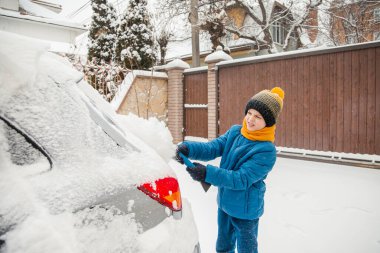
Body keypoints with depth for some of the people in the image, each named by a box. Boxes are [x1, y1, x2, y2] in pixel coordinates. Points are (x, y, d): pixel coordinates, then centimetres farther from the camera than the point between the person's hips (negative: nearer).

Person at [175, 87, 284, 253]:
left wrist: (207, 173, -37)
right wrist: (188, 148, -30)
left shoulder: (267, 151, -23)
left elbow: (242, 179, -28)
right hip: (224, 204, 6)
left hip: (246, 210, -6)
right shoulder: (234, 132, -4)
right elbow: (212, 148, -11)